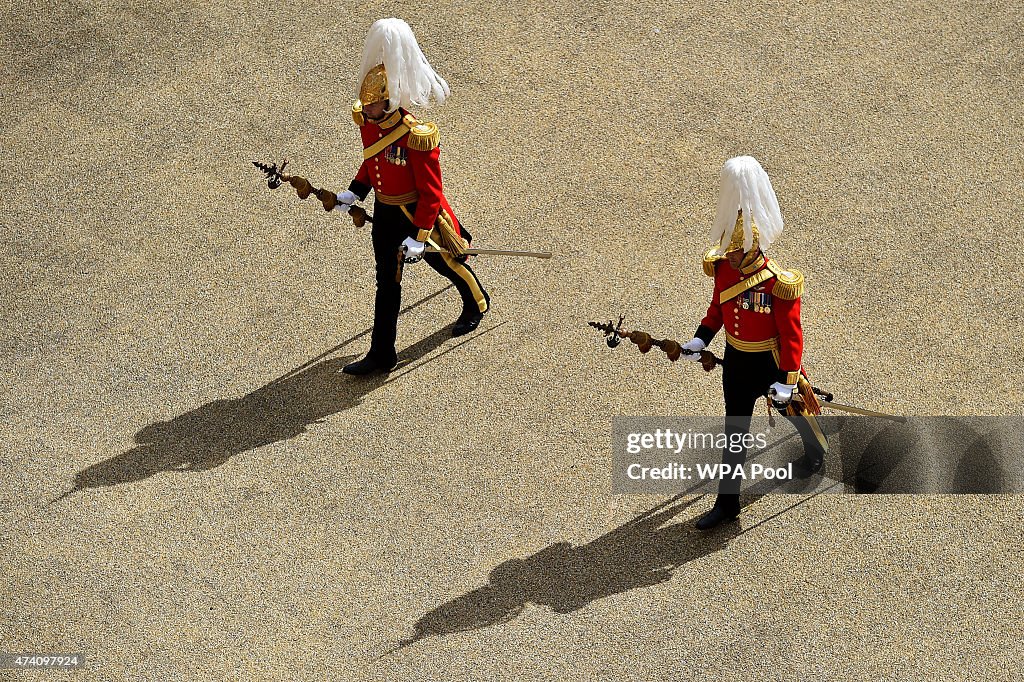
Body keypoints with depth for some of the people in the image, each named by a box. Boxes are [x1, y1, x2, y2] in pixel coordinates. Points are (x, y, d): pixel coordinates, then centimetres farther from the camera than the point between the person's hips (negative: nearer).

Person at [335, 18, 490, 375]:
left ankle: (477, 304, 51)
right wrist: (354, 192, 0)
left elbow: (431, 192, -24)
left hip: (418, 214, -6)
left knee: (447, 263, 20)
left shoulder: (417, 137, -31)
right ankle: (381, 355, 19)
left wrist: (418, 237, -23)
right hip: (384, 213, 6)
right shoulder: (367, 121, -10)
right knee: (386, 282, 11)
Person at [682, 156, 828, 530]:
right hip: (735, 360, 5)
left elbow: (791, 334, -22)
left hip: (771, 362, -5)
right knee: (734, 429, 10)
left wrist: (787, 381, -21)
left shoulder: (779, 284, -28)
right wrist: (700, 339, -4)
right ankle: (727, 502, 19)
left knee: (794, 409, 22)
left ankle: (816, 451, 55)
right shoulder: (722, 268, -11)